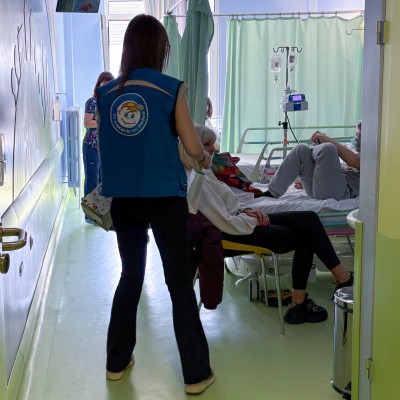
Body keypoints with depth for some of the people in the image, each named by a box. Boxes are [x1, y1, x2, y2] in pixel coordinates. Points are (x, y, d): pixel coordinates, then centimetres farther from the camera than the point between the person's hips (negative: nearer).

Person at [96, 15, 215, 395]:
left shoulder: (106, 93, 3)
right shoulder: (171, 89, -8)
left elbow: (103, 147, 13)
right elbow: (193, 148, -5)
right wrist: (205, 157, 17)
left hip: (122, 199, 4)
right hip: (164, 198, -4)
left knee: (130, 275, 19)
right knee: (179, 281, 5)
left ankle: (116, 362, 28)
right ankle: (196, 373, 11)